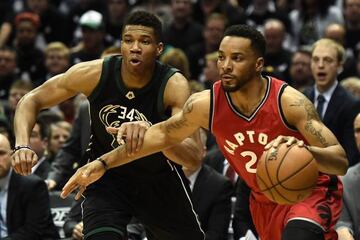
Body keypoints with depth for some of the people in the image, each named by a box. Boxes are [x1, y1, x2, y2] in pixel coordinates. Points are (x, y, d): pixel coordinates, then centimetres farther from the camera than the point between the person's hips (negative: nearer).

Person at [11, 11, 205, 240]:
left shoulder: (173, 85, -28)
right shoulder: (95, 73, -23)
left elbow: (194, 156, -38)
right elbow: (32, 100, -11)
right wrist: (23, 146, -30)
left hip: (158, 178, 1)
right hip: (106, 176, -1)